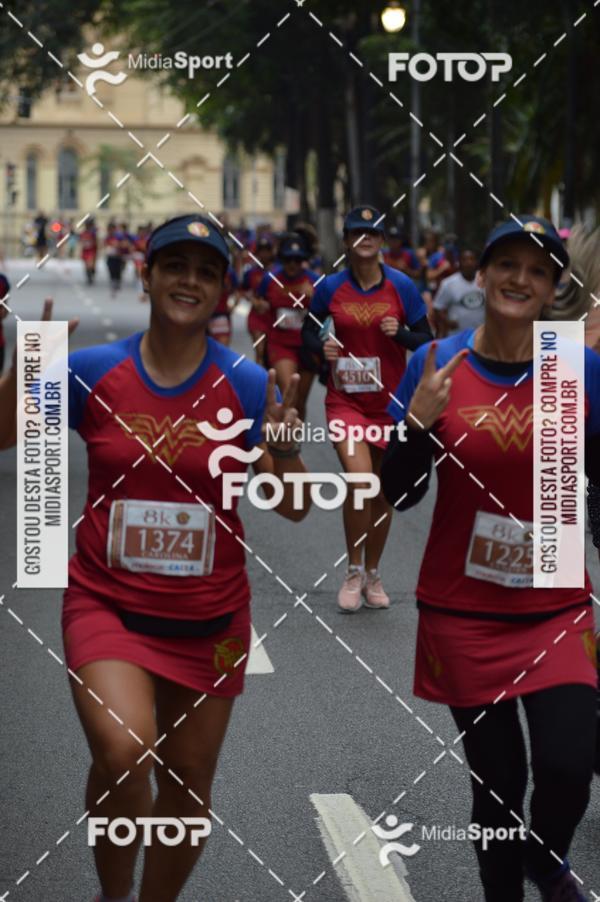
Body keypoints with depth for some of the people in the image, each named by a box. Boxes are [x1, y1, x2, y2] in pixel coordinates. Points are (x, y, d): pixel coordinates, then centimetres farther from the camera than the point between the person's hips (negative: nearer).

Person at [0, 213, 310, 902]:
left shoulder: (247, 385, -5)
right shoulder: (90, 372, -6)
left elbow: (293, 508, -3)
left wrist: (283, 448, -22)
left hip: (209, 618, 2)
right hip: (107, 604, -2)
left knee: (188, 789, 11)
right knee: (123, 751, -26)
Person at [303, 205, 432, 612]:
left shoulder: (401, 285, -5)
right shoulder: (331, 287, -4)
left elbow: (426, 340, 0)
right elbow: (309, 328, 11)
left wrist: (399, 333, -20)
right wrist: (321, 347, -11)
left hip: (390, 402, 1)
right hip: (345, 400, -1)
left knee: (383, 491, 10)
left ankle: (373, 575, 28)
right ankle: (353, 573, -3)